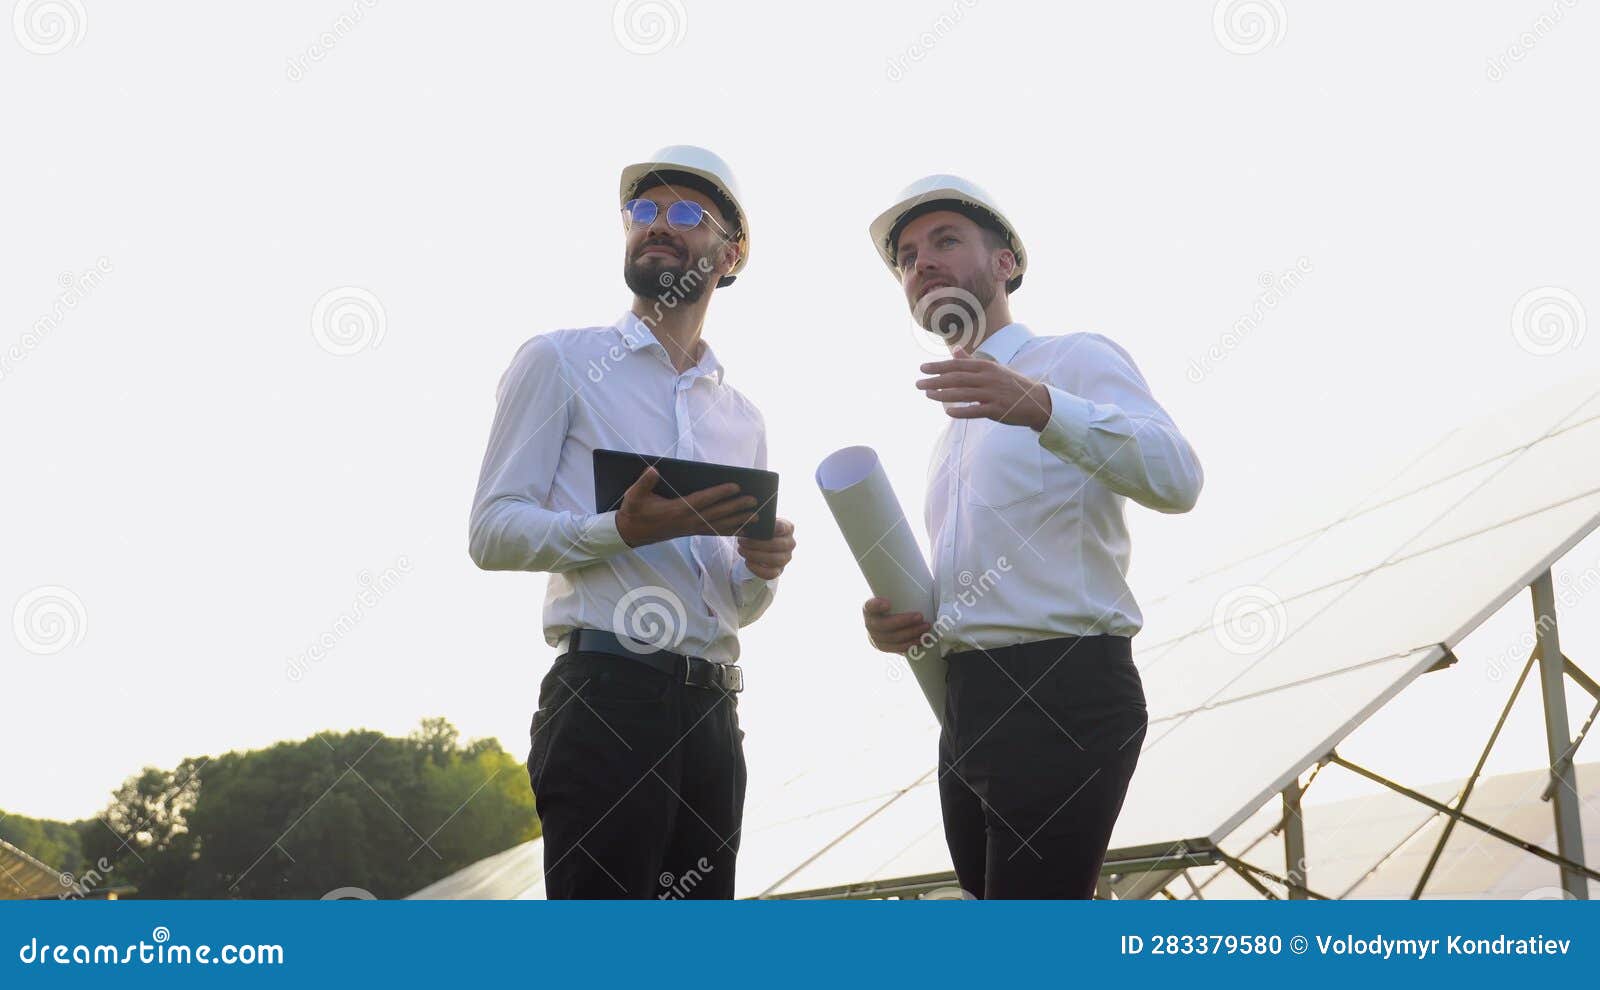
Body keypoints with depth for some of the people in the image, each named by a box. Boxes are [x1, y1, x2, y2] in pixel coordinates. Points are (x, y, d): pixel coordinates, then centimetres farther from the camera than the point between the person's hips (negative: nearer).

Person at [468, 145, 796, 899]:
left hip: (712, 711, 6)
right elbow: (492, 530, -4)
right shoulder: (560, 361, 5)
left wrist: (762, 570, -1)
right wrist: (621, 531, -20)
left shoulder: (743, 417, 21)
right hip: (606, 696, -6)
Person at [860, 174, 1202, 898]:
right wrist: (899, 623, 8)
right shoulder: (952, 432, 26)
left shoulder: (1076, 359, 1)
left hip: (1062, 698, -8)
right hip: (967, 707, 9)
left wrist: (1040, 406, -33)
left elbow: (1176, 479, -17)